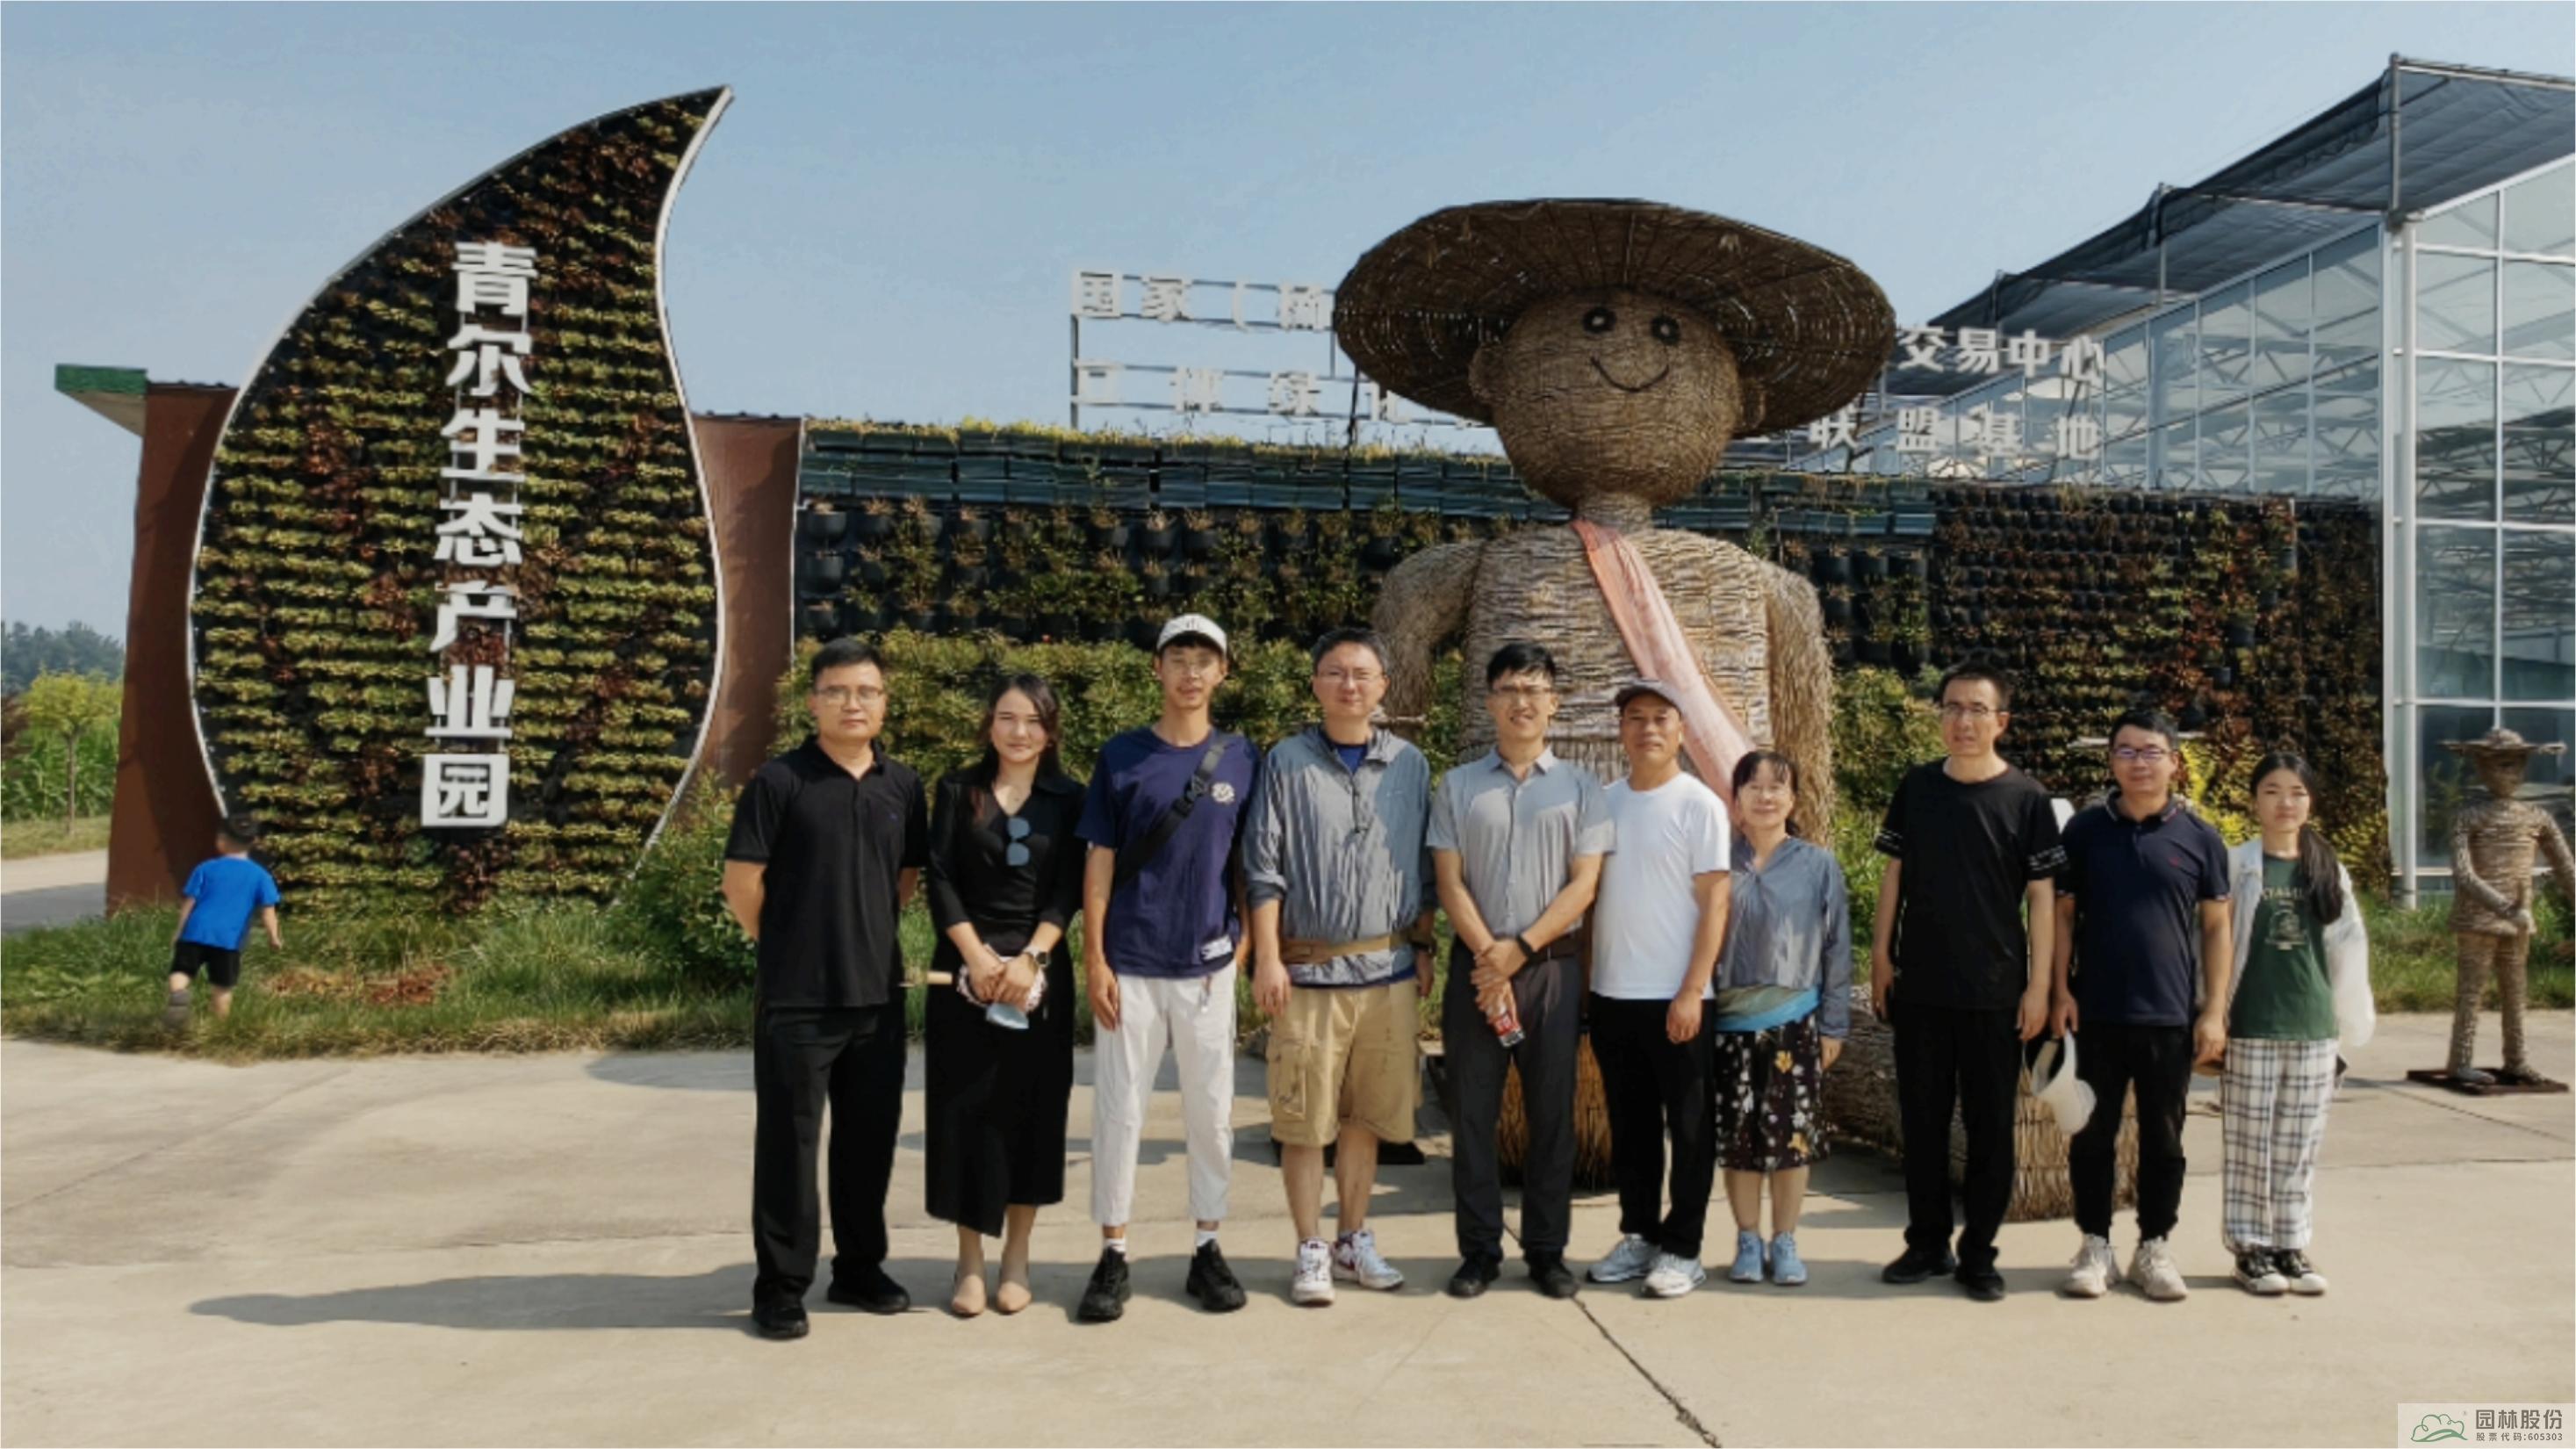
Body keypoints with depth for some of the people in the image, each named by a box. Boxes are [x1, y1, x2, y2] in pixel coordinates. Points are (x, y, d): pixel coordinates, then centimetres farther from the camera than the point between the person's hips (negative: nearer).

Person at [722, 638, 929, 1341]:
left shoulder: (903, 786, 7)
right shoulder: (780, 780, -7)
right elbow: (742, 880, -7)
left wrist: (870, 934, 10)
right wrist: (788, 944, 2)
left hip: (878, 993, 5)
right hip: (795, 998, -4)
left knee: (870, 1137, 13)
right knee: (788, 1141, 3)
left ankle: (860, 1269, 28)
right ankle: (781, 1288, 15)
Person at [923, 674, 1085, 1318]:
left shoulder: (1068, 799, 5)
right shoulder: (958, 791, 5)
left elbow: (1068, 891, -2)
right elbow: (941, 882, -2)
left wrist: (1029, 959, -14)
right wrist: (978, 959, -13)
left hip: (1041, 971, 0)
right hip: (966, 969, 0)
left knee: (1031, 1110, 3)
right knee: (965, 1109, 1)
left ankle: (1016, 1257, 15)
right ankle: (969, 1261, 11)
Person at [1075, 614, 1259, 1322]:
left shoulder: (1242, 759, 4)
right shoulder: (1123, 756, 0)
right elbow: (1100, 863, 0)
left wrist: (1244, 945, 2)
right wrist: (1094, 959, -5)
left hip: (1208, 966, 1)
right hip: (1131, 965, -1)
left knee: (1211, 1109, 9)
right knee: (1118, 1108, 4)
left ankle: (1208, 1248, 21)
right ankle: (1112, 1255, 15)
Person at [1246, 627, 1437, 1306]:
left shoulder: (1410, 765, 8)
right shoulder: (1286, 761, -1)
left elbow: (1425, 868, 13)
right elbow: (1263, 868, -3)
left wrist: (1424, 948, 10)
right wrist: (1267, 959, -8)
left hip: (1389, 969, 3)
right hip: (1310, 967, -2)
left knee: (1365, 1114, 11)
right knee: (1305, 1118, 3)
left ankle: (1354, 1241, 25)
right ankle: (1311, 1251, 15)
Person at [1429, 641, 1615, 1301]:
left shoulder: (1580, 788, 5)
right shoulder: (1458, 786, 6)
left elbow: (1583, 885, -2)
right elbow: (1450, 883, 1)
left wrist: (1519, 949, -11)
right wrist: (1489, 957, -10)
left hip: (1552, 967, 0)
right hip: (1475, 965, 0)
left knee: (1552, 1114, 5)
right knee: (1474, 1113, 4)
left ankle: (1547, 1250, 17)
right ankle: (1479, 1251, 14)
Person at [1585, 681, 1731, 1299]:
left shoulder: (1698, 804, -5)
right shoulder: (1604, 802, 8)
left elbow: (1714, 902, -8)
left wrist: (1692, 991, -14)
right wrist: (1585, 977, 6)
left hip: (1674, 997, -5)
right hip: (1611, 993, 5)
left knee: (1689, 1127, 4)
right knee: (1629, 1126, 14)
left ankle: (1681, 1248, 14)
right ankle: (1637, 1235, 25)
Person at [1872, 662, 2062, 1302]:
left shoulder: (2025, 798, -3)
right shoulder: (1916, 788, 4)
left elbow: (2042, 896, -3)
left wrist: (2038, 985, -6)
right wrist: (1881, 955, 3)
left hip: (1995, 992, -2)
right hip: (1918, 987, 2)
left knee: (1990, 1124, 6)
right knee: (1921, 1119, 10)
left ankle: (1978, 1253, 17)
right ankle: (1927, 1241, 23)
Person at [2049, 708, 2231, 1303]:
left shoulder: (2200, 837, 2)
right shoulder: (2086, 829, 2)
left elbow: (2216, 925, 4)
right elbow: (2063, 913, 4)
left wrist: (2215, 1009, -1)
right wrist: (2059, 990, -4)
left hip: (2171, 1016, 0)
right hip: (2097, 1014, 0)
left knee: (2163, 1139, 10)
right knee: (2093, 1134, 7)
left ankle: (2155, 1248, 23)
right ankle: (2094, 1246, 19)